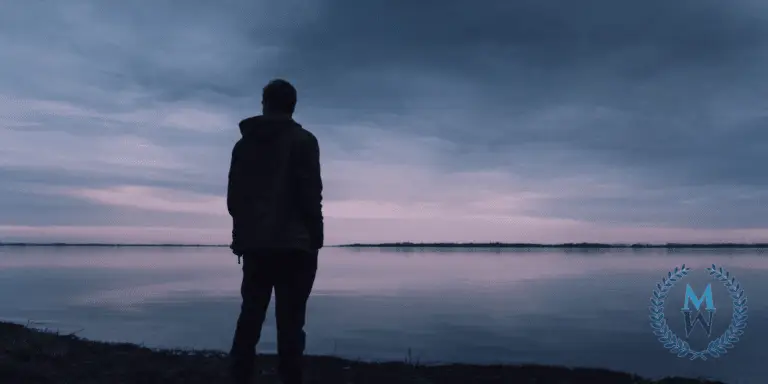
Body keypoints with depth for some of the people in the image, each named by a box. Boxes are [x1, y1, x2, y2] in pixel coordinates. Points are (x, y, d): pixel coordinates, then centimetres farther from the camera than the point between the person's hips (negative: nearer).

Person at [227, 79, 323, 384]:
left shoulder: (244, 143, 14)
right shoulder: (302, 140, -1)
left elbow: (233, 197, 13)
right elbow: (310, 194, -9)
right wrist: (315, 236, -2)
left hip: (253, 244, 5)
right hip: (293, 244, -5)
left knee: (249, 318, 10)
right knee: (289, 322, -4)